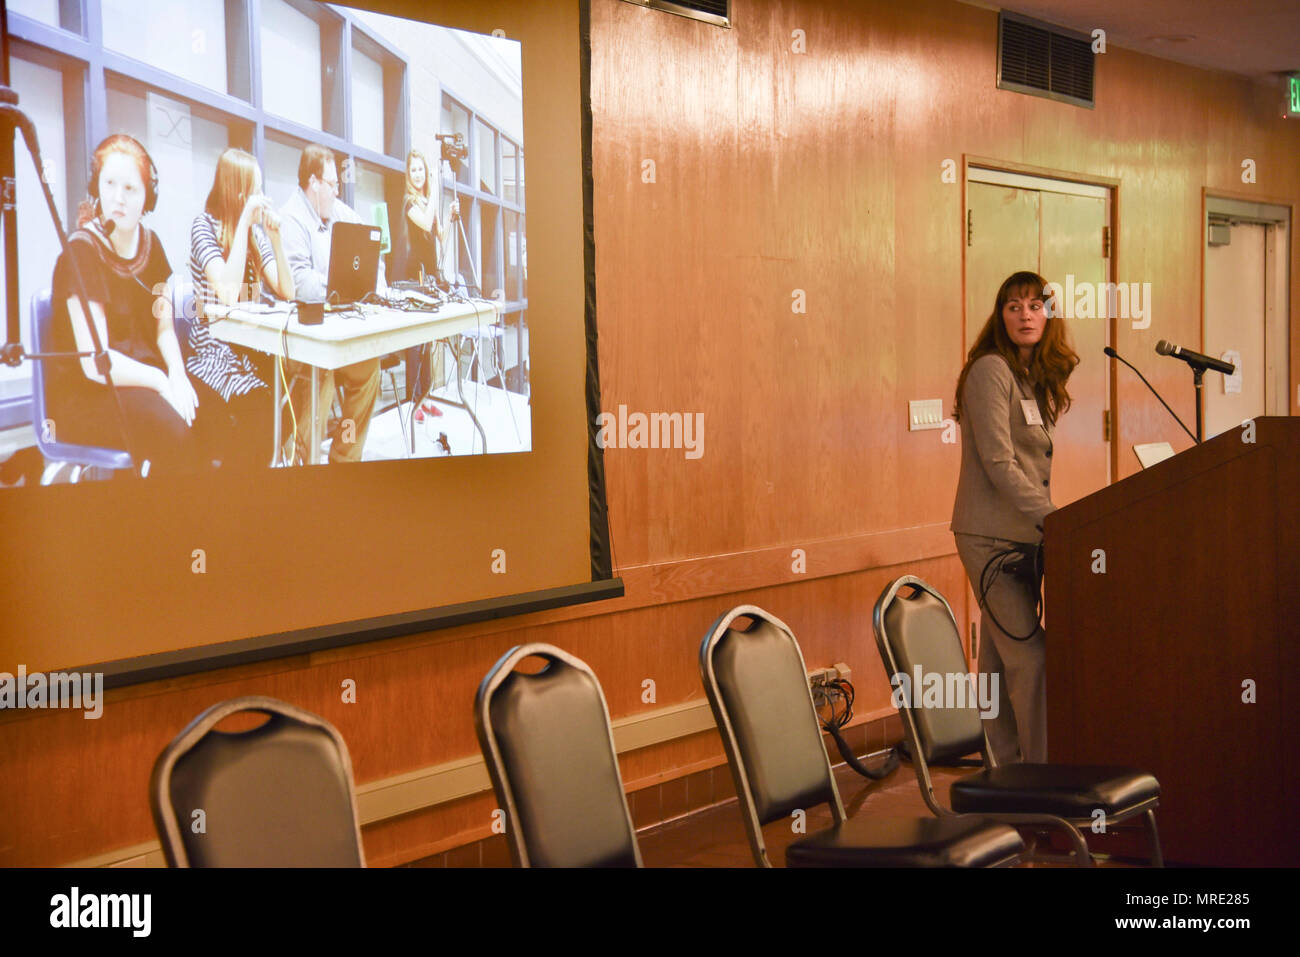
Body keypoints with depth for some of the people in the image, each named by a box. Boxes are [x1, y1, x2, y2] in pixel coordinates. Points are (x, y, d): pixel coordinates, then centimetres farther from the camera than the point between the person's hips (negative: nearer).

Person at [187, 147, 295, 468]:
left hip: (250, 345, 5)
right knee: (258, 404, -32)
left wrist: (275, 236, -5)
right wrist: (243, 222, -17)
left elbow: (287, 292, 7)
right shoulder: (204, 226, -6)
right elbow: (228, 292, -21)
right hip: (214, 354, -5)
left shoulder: (255, 231, 12)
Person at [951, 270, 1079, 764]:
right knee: (1030, 659, -11)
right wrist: (1053, 519, -18)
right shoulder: (990, 371, -11)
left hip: (1021, 536, 8)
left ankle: (1008, 768, 15)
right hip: (992, 537, -8)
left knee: (1002, 659, 10)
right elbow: (998, 464, -17)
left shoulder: (1037, 379, 16)